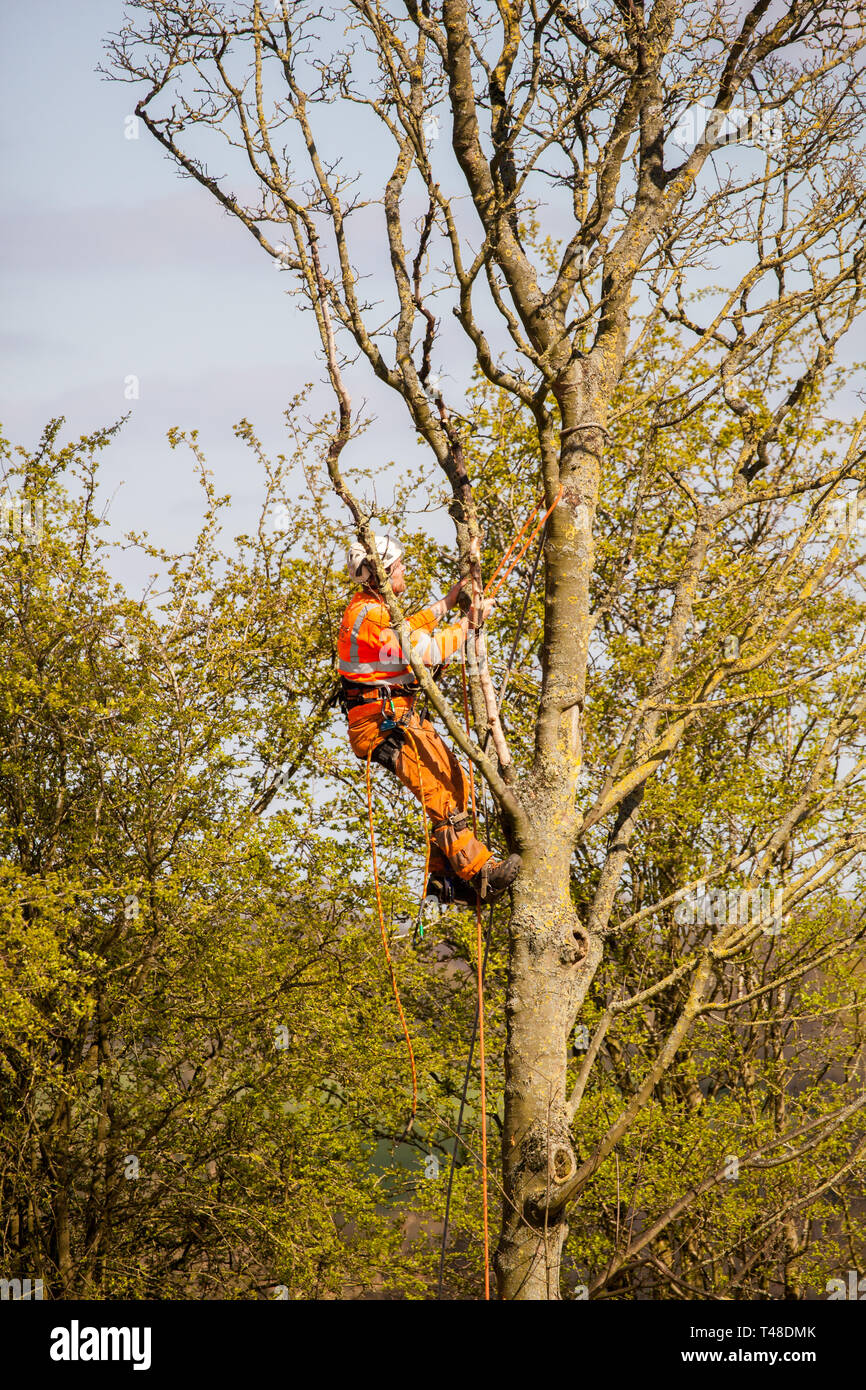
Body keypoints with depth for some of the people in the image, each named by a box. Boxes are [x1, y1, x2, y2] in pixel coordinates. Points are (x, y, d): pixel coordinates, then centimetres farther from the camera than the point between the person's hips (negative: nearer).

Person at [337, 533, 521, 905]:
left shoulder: (369, 606, 15)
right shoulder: (369, 616, -18)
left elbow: (405, 632, 34)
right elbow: (430, 651, -18)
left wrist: (446, 603, 28)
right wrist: (469, 620, -7)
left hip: (399, 717, 11)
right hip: (382, 723, -11)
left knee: (455, 784, 7)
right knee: (441, 791, -20)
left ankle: (441, 876, 9)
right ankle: (479, 874, -26)